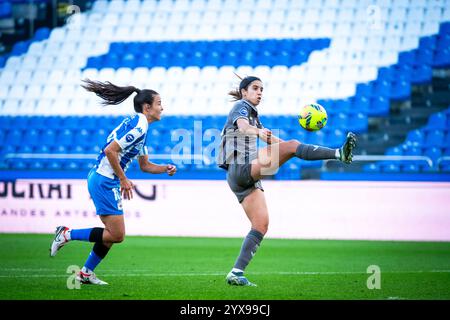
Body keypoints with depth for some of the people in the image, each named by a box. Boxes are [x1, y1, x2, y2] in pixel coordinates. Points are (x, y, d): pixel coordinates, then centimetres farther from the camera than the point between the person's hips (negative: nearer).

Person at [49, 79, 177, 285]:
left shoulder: (139, 126, 16)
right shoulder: (138, 126, -16)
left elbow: (145, 165, 23)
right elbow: (110, 151, -24)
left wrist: (165, 169, 6)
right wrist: (124, 179, -18)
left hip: (104, 181, 10)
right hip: (104, 181, -10)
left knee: (113, 234, 14)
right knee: (117, 235, -10)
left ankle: (86, 273, 21)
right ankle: (67, 234, -3)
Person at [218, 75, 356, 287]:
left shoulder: (253, 114, 28)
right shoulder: (241, 107, 2)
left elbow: (269, 139, 33)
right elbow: (242, 126, -22)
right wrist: (258, 132, -45)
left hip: (248, 178, 10)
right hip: (240, 168, -10)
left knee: (261, 225, 1)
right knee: (291, 146, -22)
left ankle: (236, 273, -4)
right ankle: (340, 154, -33)